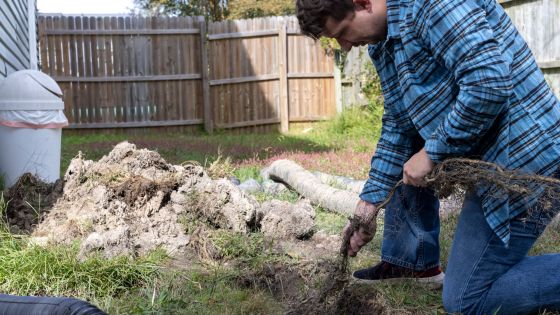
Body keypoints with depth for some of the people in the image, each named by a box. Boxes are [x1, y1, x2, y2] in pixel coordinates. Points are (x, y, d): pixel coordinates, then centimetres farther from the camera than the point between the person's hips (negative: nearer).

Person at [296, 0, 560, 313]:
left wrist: (431, 153, -18)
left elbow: (489, 83, -29)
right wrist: (369, 202, 13)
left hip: (521, 162, -9)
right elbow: (398, 127, 16)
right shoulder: (385, 44, 12)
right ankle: (411, 262, 25)